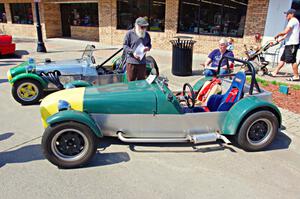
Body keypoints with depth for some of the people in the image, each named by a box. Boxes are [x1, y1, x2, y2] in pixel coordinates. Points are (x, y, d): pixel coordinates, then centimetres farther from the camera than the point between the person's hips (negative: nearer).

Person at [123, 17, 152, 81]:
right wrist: (132, 52, -18)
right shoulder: (129, 33, -3)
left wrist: (148, 48, -5)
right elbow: (125, 46, -2)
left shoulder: (146, 34, 11)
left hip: (142, 62, 4)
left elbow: (149, 44, 21)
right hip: (131, 62, -4)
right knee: (131, 81, 5)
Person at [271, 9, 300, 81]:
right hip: (289, 44, 10)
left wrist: (277, 35, -2)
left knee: (292, 60, -8)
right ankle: (274, 72, 12)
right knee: (282, 59, 9)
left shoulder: (293, 21, -10)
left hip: (292, 44, -10)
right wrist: (281, 39, 18)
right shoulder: (293, 21, 23)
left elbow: (285, 32, -19)